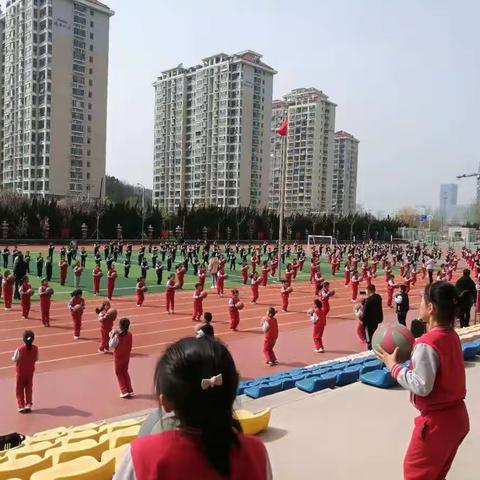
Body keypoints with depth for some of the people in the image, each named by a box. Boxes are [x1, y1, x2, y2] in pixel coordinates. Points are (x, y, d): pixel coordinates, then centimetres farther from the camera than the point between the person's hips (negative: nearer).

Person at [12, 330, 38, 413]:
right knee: (29, 388, 16)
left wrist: (13, 357, 11)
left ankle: (21, 406, 11)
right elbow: (36, 359, -4)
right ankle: (28, 405, 16)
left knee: (20, 389, 13)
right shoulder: (35, 348, -16)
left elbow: (14, 359, -10)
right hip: (30, 372, 2)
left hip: (20, 372, -2)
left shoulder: (19, 349, -25)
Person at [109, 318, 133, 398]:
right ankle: (130, 391, 20)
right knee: (125, 373, 20)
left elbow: (111, 346, -16)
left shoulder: (117, 336, -23)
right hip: (127, 356, 5)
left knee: (119, 374, 12)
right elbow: (130, 346, 1)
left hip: (118, 357, -5)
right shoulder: (129, 334, -8)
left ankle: (124, 391, 8)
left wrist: (112, 336, -13)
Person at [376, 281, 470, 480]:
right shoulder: (452, 336, 2)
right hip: (457, 416, 8)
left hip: (437, 421, -8)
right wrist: (415, 352, 6)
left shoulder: (427, 343, -25)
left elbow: (421, 386, -26)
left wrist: (394, 366, -16)